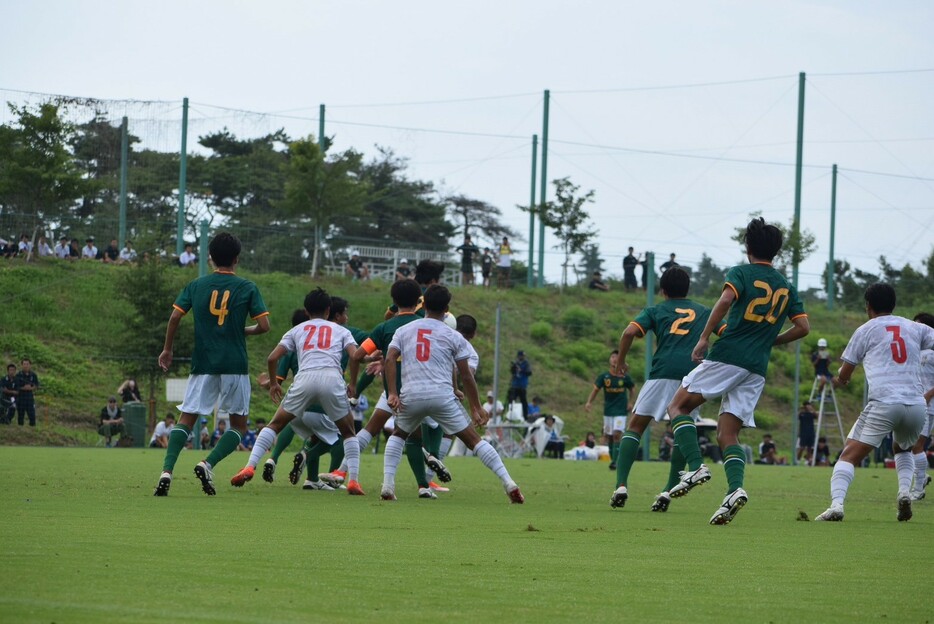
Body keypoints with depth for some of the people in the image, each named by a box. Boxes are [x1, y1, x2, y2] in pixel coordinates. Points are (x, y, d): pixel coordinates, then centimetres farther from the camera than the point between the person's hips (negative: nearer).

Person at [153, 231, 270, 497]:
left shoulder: (196, 285, 6)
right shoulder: (247, 288, 0)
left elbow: (175, 316, -2)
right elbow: (264, 325, -5)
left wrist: (167, 349, 10)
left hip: (203, 365, 2)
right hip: (235, 365, -2)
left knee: (186, 420, 6)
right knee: (238, 424, 11)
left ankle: (166, 472, -12)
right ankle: (208, 464, -11)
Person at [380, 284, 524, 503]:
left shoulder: (403, 331, 14)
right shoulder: (453, 337, 8)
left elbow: (390, 359, 0)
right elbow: (466, 376, 7)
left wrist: (392, 393, -3)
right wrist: (477, 408, 13)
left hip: (411, 396, 2)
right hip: (442, 396, -2)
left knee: (398, 435, 27)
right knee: (473, 440, 3)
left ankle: (388, 485, 12)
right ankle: (508, 483, -6)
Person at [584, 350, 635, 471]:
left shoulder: (625, 377, -4)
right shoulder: (604, 376, -2)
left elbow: (632, 389, 10)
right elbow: (595, 389, -3)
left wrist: (631, 403, -1)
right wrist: (589, 402, -18)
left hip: (621, 410, -3)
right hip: (608, 410, 3)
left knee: (617, 434, -15)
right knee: (609, 436, 6)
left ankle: (615, 461, -15)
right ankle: (612, 459, 19)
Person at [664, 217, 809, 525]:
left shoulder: (741, 273, 1)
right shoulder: (787, 287, 17)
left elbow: (726, 299, -18)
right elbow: (803, 326, 11)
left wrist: (704, 337, -15)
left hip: (727, 357, -5)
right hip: (757, 368, 5)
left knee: (678, 406, 6)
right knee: (727, 435, 6)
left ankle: (695, 466, -14)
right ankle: (735, 488, -20)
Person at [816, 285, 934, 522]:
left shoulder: (866, 330, 12)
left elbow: (844, 376, 17)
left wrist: (839, 380, 41)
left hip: (883, 404, -4)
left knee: (848, 456, -3)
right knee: (902, 449, 32)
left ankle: (836, 503, -27)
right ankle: (905, 491, 7)